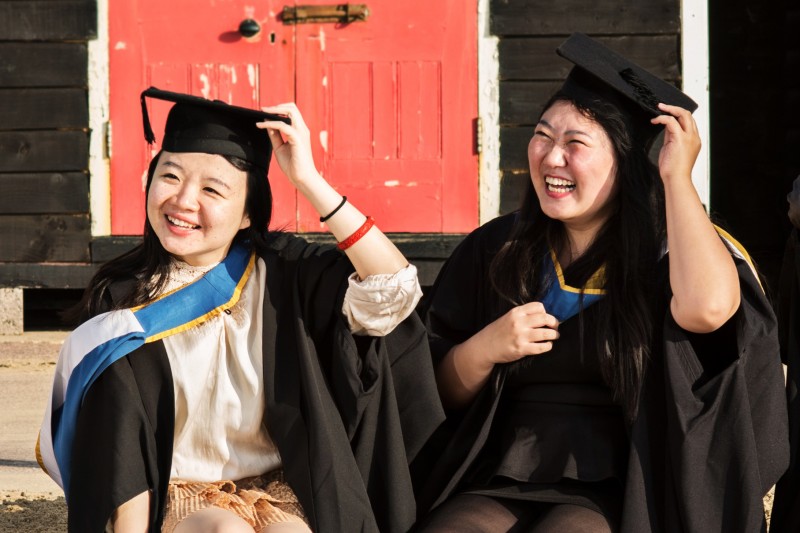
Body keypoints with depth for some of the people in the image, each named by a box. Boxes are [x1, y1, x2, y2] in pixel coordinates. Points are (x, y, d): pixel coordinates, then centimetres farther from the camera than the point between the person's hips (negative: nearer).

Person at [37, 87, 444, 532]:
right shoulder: (121, 300, -5)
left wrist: (309, 182, -22)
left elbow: (394, 292, -21)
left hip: (277, 491, 1)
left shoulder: (281, 273, -4)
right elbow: (118, 453, -3)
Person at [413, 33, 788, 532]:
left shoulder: (662, 248, -1)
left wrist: (676, 177, -16)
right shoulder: (493, 251, 8)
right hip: (500, 486, 3)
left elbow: (708, 308, -27)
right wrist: (485, 350, -11)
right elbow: (441, 391, 12)